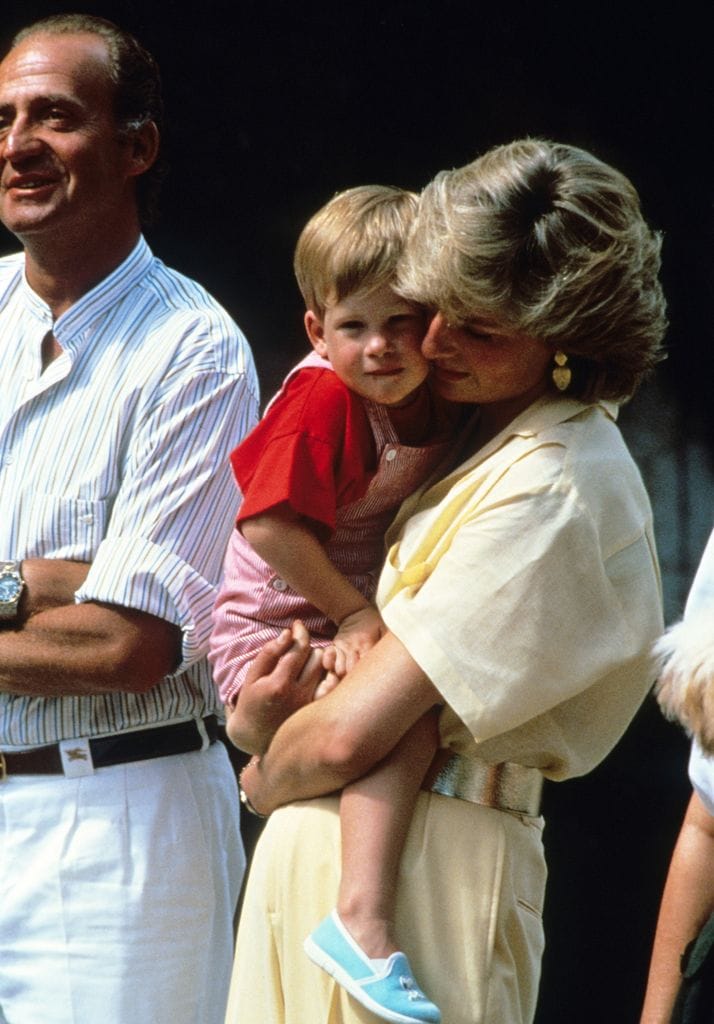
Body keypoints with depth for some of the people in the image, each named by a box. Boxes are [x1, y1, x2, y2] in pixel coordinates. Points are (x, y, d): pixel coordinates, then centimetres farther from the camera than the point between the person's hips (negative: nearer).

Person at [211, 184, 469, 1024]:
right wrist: (352, 614, -16)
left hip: (349, 625, 9)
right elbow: (269, 526, -24)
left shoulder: (433, 401, 3)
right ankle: (362, 918, -32)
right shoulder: (322, 399, -20)